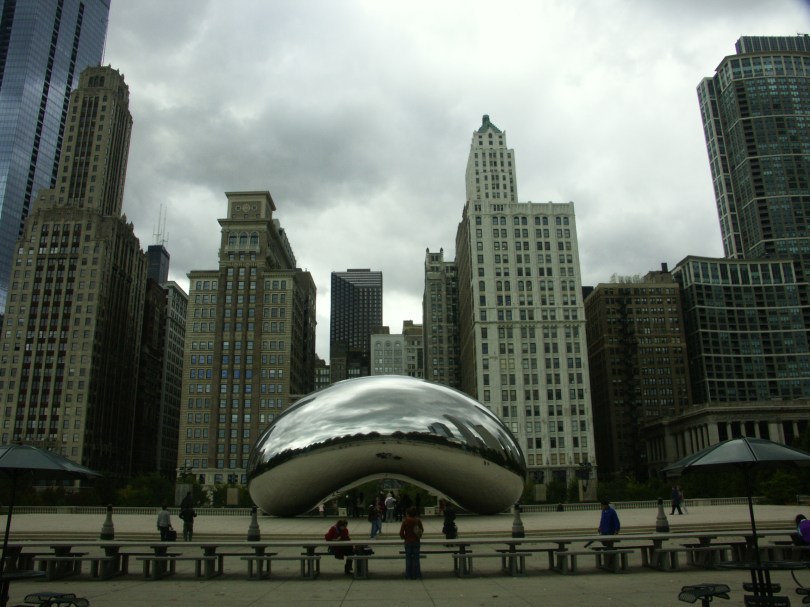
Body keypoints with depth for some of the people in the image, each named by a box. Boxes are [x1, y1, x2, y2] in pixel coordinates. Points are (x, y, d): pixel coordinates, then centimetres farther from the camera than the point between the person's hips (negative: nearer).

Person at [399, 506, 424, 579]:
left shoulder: (405, 521, -11)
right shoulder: (418, 520, -5)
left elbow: (401, 532, -10)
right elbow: (422, 530, 4)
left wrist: (404, 537, 8)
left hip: (408, 542, -1)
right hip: (416, 541, 1)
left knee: (408, 558, 6)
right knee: (416, 558, 8)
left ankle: (408, 575, 9)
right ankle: (416, 575, 10)